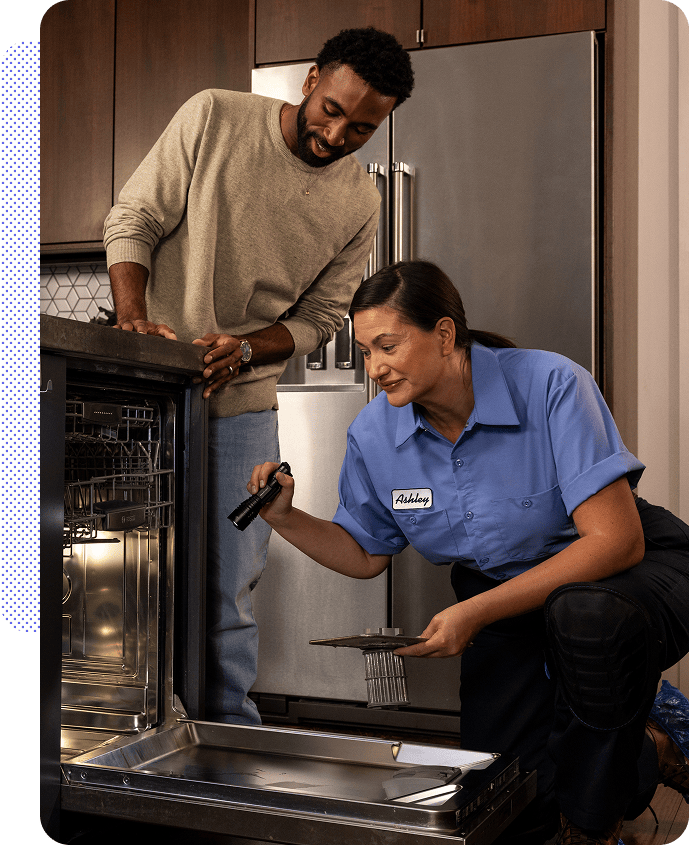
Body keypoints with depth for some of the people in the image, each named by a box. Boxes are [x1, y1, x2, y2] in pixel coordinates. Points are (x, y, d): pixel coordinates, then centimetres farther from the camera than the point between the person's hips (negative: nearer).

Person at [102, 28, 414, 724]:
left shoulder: (358, 204, -1)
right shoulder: (212, 119, -7)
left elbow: (320, 318, 2)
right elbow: (132, 220, -5)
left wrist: (243, 350, -16)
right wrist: (133, 316, -21)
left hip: (242, 403, 1)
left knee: (228, 589, 4)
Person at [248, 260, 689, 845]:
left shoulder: (550, 385, -24)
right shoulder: (373, 436, -8)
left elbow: (615, 540, -29)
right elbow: (366, 555, 7)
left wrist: (476, 612, -31)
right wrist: (286, 518, -11)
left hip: (635, 572, -4)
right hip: (504, 602, 4)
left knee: (585, 613, -41)